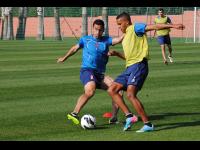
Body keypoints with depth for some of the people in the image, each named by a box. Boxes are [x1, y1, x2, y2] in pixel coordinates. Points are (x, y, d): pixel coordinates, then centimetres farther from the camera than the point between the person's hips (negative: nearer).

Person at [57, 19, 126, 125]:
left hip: (100, 74, 4)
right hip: (87, 70, -4)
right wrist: (64, 58, 40)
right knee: (90, 90, -34)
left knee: (118, 91, -9)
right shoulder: (85, 39, 11)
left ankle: (114, 119, 3)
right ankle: (74, 114, -32)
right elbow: (75, 48, 28)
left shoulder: (106, 40, 13)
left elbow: (119, 40, -4)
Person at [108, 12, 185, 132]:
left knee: (131, 95, -21)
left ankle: (148, 124, -19)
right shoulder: (125, 37, 25)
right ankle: (129, 116, -3)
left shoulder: (135, 28, -1)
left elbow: (154, 27, -14)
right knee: (112, 90, 2)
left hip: (138, 65, -10)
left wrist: (172, 26, -24)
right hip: (129, 67, 10)